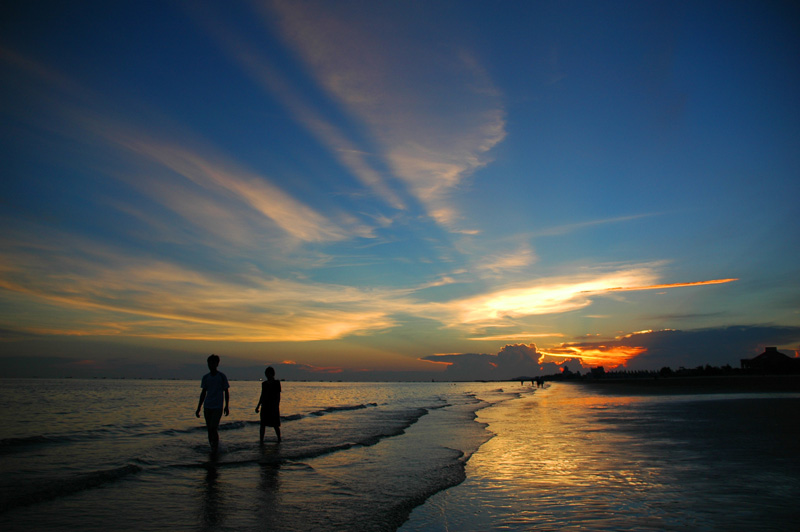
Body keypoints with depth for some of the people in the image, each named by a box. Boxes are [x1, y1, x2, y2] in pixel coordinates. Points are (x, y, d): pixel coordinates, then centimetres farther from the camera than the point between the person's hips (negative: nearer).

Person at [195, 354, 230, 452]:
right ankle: (212, 448, 18)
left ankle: (215, 447, 1)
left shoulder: (222, 376, -2)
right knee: (209, 429, 6)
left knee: (213, 428, -12)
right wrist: (198, 408, 13)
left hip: (218, 407, -4)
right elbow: (203, 393, 15)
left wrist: (226, 406, -4)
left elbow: (226, 392, 3)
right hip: (207, 407, 4)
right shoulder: (205, 377, 9)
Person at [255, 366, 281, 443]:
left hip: (274, 406, -4)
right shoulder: (264, 383, 10)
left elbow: (278, 396, -6)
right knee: (263, 424, 1)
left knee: (275, 425, 1)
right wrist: (258, 406, 15)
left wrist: (277, 406, -13)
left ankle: (279, 439, 17)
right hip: (265, 406, 4)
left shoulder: (277, 383, -3)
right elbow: (262, 396, 17)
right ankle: (261, 440, 6)